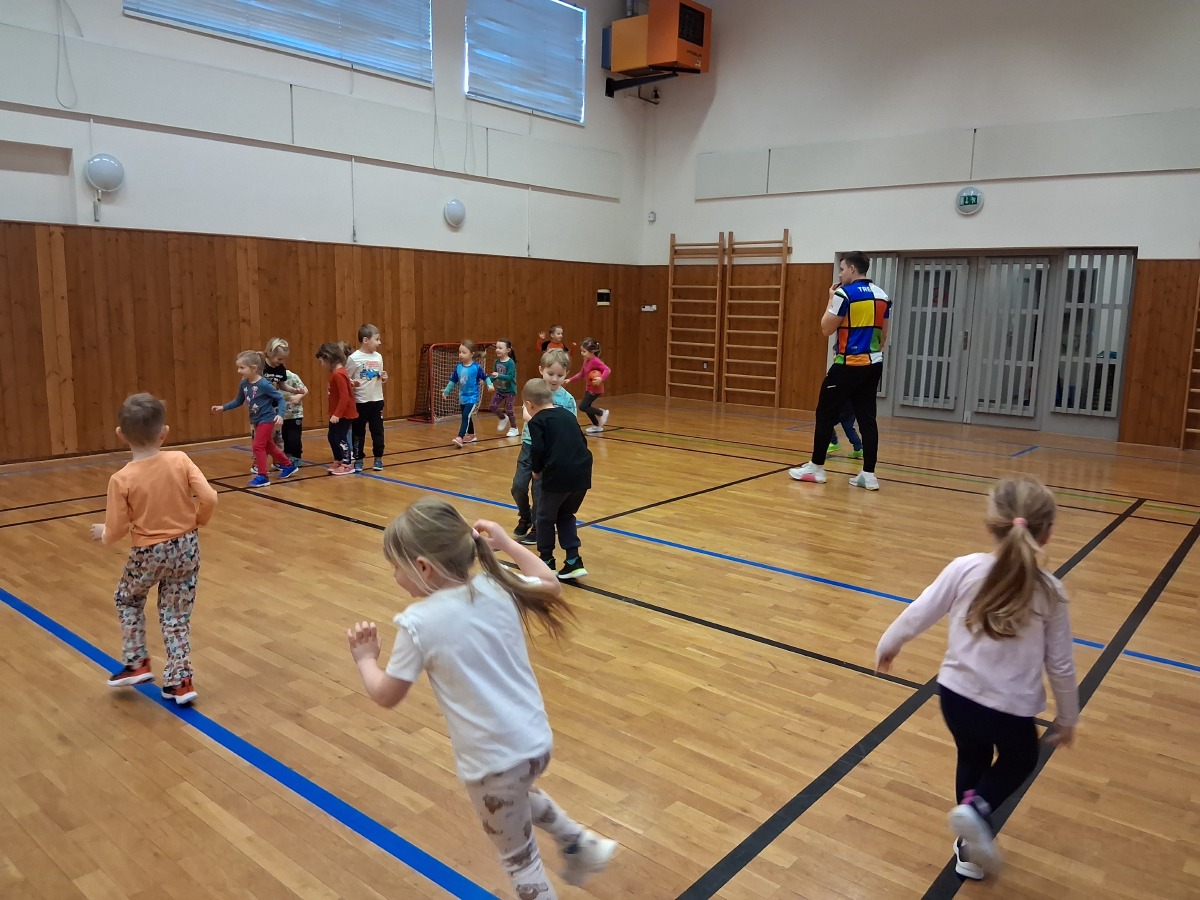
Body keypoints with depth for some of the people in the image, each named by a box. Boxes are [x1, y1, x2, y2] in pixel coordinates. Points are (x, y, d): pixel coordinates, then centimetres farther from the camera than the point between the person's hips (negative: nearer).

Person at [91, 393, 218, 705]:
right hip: (186, 547, 2)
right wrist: (197, 522, 4)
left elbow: (117, 531, -13)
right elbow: (209, 498, -16)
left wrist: (101, 533, 11)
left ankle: (137, 664, 29)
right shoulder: (180, 461, -12)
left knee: (127, 598, 27)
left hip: (148, 552, -2)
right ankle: (179, 681, 15)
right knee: (176, 614, 13)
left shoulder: (122, 479, -16)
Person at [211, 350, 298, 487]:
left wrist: (280, 415, -30)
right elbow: (238, 401, 12)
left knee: (258, 446, -10)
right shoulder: (243, 384, -2)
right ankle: (288, 466, 33)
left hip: (267, 420, -8)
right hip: (256, 420, 8)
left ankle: (262, 476, -2)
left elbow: (280, 399, -18)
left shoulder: (264, 384, -22)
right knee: (269, 446, 17)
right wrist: (223, 407, 5)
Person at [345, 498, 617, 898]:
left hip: (492, 760, -6)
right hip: (537, 741, 6)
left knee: (519, 857, 17)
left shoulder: (419, 623, -19)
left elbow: (386, 695, -6)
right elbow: (550, 585, 16)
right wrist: (506, 543, 23)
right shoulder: (497, 587, -5)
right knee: (519, 793, 40)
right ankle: (582, 844, 45)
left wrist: (365, 659, 13)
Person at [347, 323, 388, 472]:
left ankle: (378, 459, 19)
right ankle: (358, 460, 16)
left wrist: (384, 378, -7)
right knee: (358, 432, 5)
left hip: (377, 400, 4)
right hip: (360, 402, -4)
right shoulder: (354, 358, -10)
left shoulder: (378, 356, 5)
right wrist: (352, 383, -27)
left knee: (378, 431, 8)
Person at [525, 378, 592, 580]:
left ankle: (546, 561, 24)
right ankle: (573, 561, 15)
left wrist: (536, 470, 6)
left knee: (545, 517, 16)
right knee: (566, 515, 23)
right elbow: (582, 442, 21)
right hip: (582, 472, 6)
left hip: (558, 475, -6)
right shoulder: (568, 415, 19)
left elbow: (538, 450, -11)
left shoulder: (537, 421, 0)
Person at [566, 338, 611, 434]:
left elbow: (607, 370, -30)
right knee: (586, 407, 15)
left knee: (582, 407, -13)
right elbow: (581, 374, 15)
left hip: (595, 389, -9)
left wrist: (601, 379, -45)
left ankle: (602, 413, 3)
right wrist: (570, 379, 10)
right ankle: (597, 426, 29)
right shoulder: (586, 361, 7)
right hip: (589, 388, 9)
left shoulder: (595, 361, -22)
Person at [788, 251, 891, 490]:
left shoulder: (845, 294, -10)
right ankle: (869, 474, 4)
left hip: (848, 365, -7)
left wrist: (831, 300, 3)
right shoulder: (882, 296, 11)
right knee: (867, 418, 6)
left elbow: (826, 329, -7)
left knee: (826, 415, 4)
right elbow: (883, 335, 15)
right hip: (873, 365, 7)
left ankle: (816, 467, 11)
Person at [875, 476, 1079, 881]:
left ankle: (970, 848, 34)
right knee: (1020, 760, 30)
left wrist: (886, 646, 13)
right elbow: (1060, 666, -2)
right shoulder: (1050, 592, -9)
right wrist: (1067, 718, 15)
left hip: (956, 695, 1)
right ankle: (978, 808, 4)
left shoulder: (965, 569, -12)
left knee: (972, 760, 29)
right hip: (1011, 709, -1)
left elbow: (918, 615, -6)